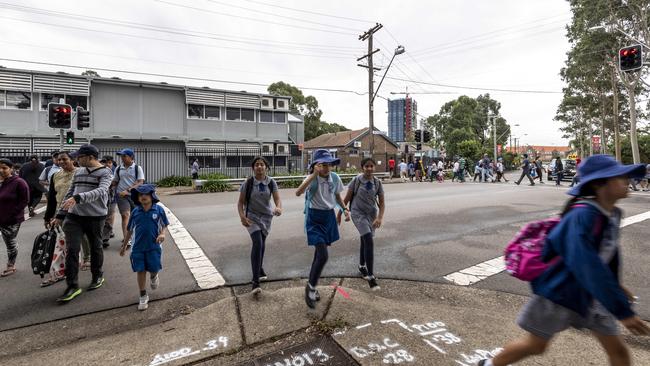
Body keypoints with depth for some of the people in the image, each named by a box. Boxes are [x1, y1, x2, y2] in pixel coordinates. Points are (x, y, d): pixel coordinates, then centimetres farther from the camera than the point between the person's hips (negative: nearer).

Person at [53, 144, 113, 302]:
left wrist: (78, 198, -36)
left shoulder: (105, 172, -6)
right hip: (74, 216, 4)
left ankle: (97, 276, 31)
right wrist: (60, 215, 15)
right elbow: (70, 193, 16)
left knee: (95, 248, 11)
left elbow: (100, 192, -23)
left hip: (95, 217, -4)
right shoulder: (78, 172, 11)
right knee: (72, 249, -2)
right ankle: (72, 286, 6)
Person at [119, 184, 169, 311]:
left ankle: (154, 276, 40)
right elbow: (129, 230, 9)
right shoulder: (135, 212, -2)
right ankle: (143, 296, 23)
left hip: (154, 246, -1)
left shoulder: (159, 210, -7)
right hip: (138, 247, 2)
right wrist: (124, 246, 15)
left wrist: (162, 234, -18)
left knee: (154, 269, 0)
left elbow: (164, 225, 3)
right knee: (141, 271, 7)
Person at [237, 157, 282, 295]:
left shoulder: (271, 183, -7)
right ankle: (255, 281, -18)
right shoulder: (248, 183, -12)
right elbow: (240, 202, -7)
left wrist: (279, 208, -38)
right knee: (257, 243, -21)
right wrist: (242, 216, -23)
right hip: (252, 216, -3)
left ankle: (260, 269, 46)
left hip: (266, 216, 3)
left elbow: (277, 199, -15)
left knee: (262, 243, 19)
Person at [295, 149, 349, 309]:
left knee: (319, 254, 15)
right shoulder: (312, 178, -16)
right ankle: (311, 287, 12)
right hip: (315, 218, -5)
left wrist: (345, 209, 0)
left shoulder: (335, 178, -1)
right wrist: (314, 175, -35)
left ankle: (311, 287, 34)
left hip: (329, 217, 6)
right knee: (323, 255, -13)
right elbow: (298, 192, -35)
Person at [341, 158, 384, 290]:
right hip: (358, 213, -4)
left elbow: (382, 202, -3)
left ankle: (362, 267, 43)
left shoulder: (377, 183, -3)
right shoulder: (356, 180, -11)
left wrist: (380, 217, -18)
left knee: (365, 241, 18)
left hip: (371, 214, 4)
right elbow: (347, 198, -4)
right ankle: (370, 276, -13)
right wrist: (339, 214, 0)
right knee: (369, 240, -19)